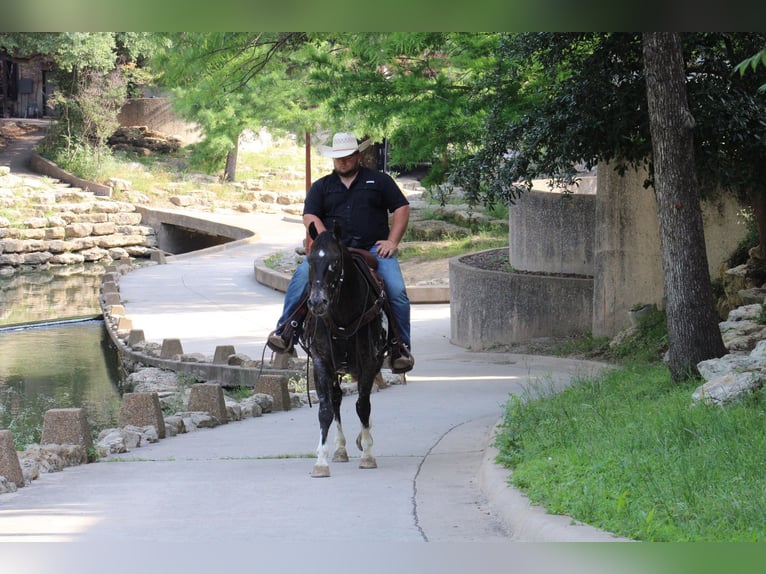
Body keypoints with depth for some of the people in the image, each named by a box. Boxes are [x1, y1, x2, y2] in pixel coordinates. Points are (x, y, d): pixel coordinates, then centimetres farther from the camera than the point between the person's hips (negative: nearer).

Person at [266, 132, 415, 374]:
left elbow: (402, 208, 10)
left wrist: (392, 242, -4)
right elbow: (310, 217, 5)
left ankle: (401, 347, -12)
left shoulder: (378, 181, 14)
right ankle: (287, 330, -25)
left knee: (396, 290, -24)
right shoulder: (321, 187, 17)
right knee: (302, 276, -26)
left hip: (374, 248, -1)